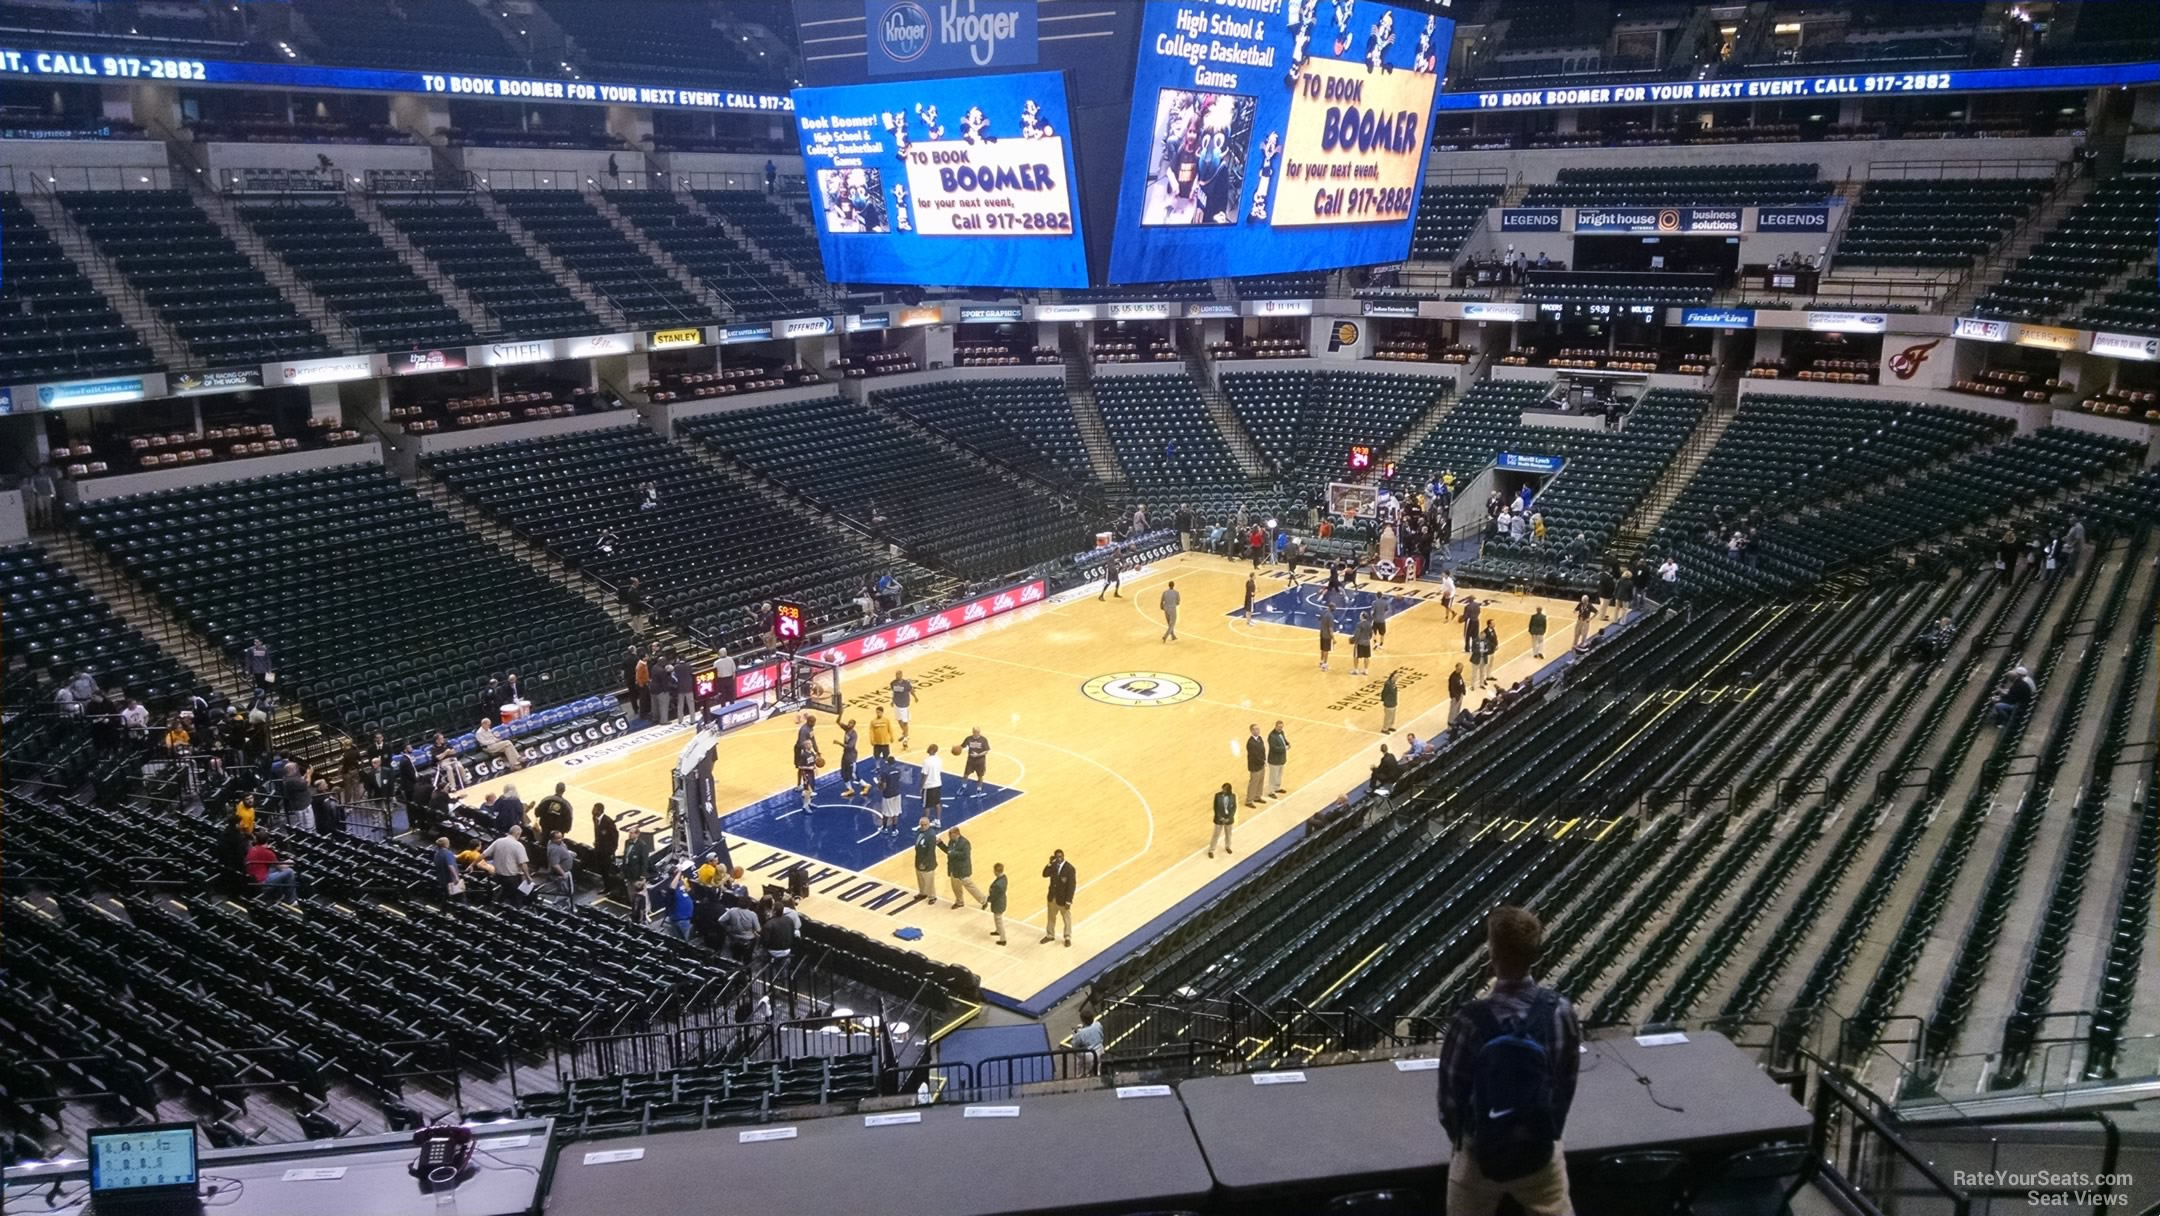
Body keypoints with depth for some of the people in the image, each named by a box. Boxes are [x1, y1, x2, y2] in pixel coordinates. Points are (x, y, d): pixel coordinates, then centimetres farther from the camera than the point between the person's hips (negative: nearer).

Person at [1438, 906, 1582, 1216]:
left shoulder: (1471, 1021, -24)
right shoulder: (1560, 1011, -15)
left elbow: (1451, 1091, -12)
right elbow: (1567, 1083, -2)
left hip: (1481, 1152, -2)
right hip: (1540, 1149, 2)